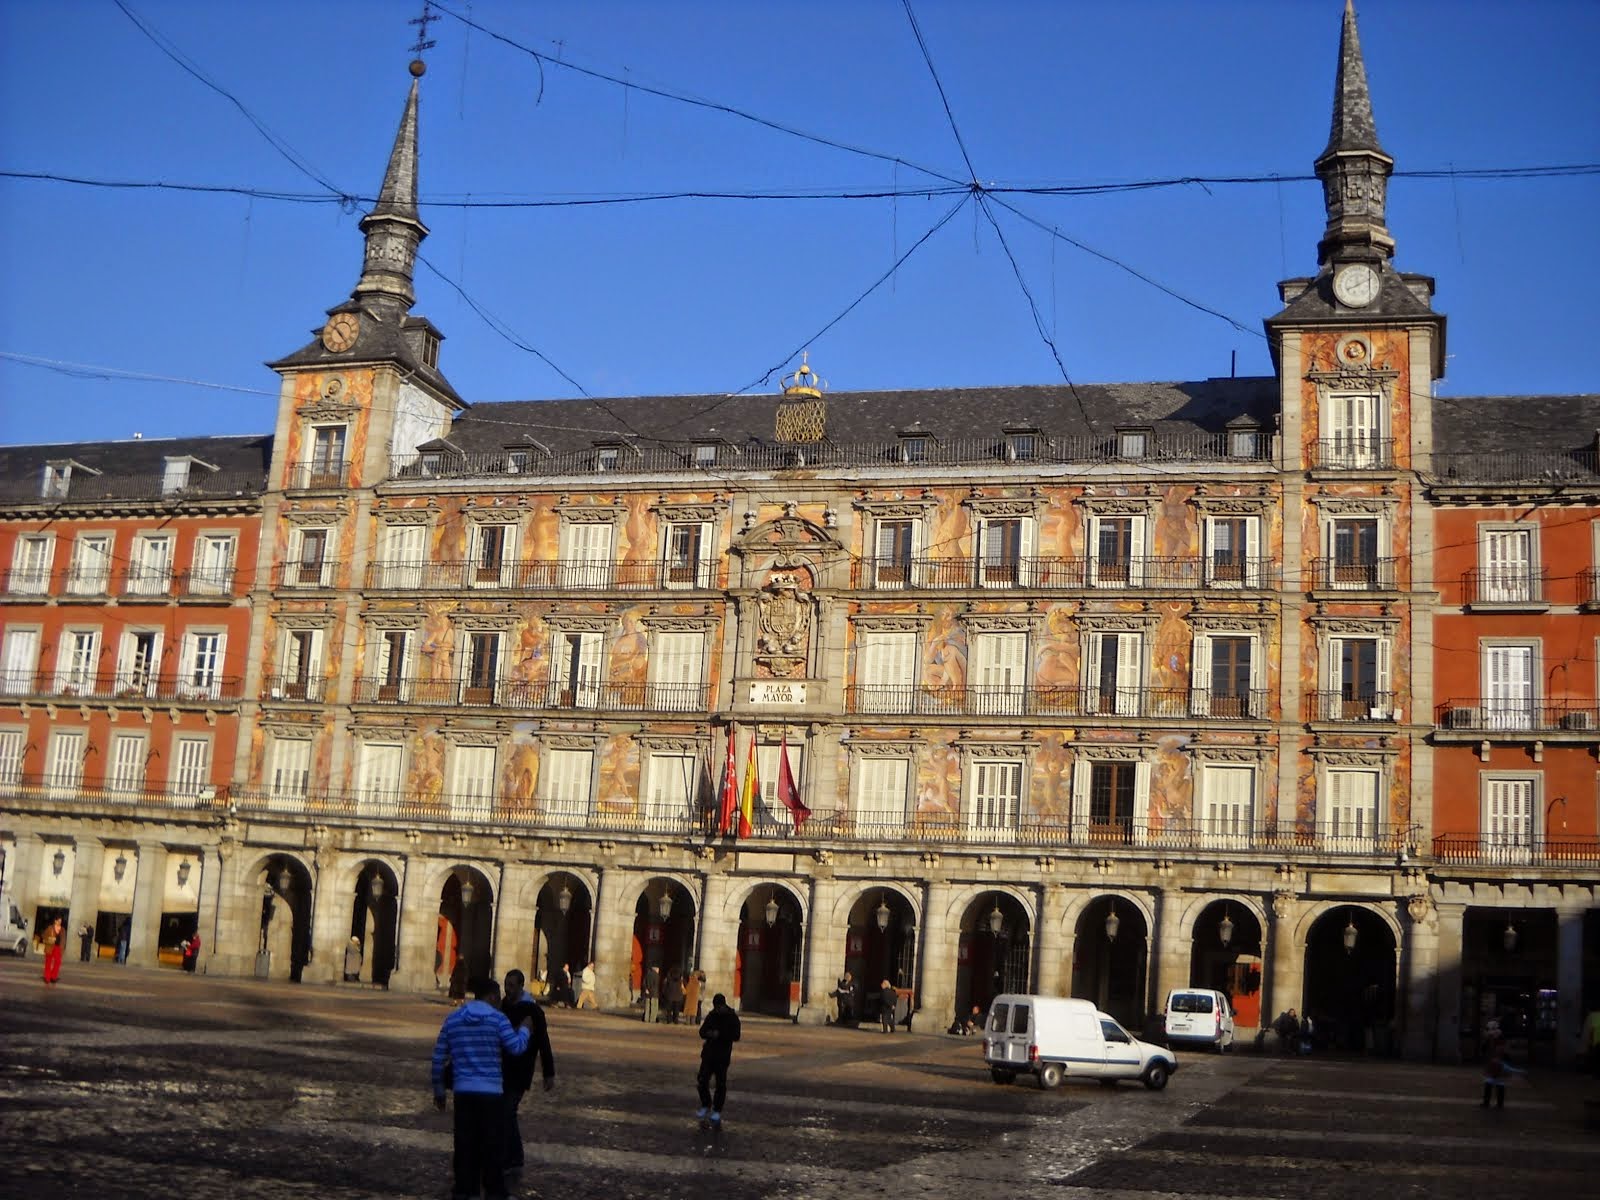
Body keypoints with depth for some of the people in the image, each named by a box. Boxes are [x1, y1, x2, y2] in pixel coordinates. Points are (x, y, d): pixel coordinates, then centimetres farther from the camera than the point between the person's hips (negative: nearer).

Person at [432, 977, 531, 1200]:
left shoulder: (452, 1019, 9)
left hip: (463, 1091, 4)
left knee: (465, 1144, 8)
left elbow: (438, 1058, 10)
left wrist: (438, 1090, 19)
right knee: (492, 1145, 5)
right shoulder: (497, 1018, -4)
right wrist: (525, 1029, 10)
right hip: (491, 1091, -4)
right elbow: (516, 1047, -9)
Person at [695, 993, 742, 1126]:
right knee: (702, 1080, -1)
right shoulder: (711, 1015, 8)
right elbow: (702, 1032, 6)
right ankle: (706, 1105, 19)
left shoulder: (732, 1018, -6)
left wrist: (719, 1034, -23)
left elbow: (736, 1036, -15)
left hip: (723, 1055, -4)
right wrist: (709, 1034, -17)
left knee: (721, 1083, 1)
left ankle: (717, 1111, 11)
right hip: (709, 1053, 4)